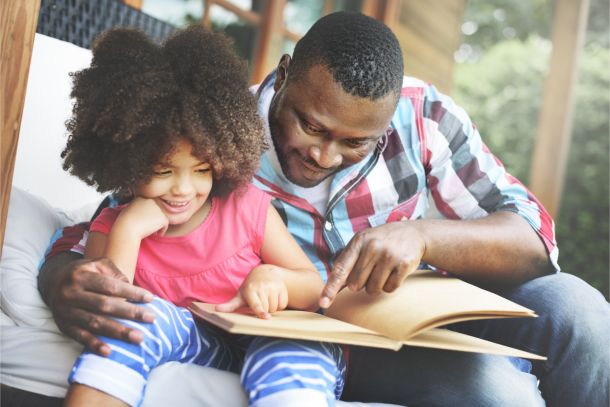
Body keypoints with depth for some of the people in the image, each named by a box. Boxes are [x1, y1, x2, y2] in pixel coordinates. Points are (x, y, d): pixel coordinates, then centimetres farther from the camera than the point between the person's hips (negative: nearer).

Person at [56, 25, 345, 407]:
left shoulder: (249, 206, -3)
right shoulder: (112, 227, -1)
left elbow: (315, 290, 3)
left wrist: (274, 277, -20)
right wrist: (128, 232, -20)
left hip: (269, 342, -1)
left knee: (298, 352, -36)